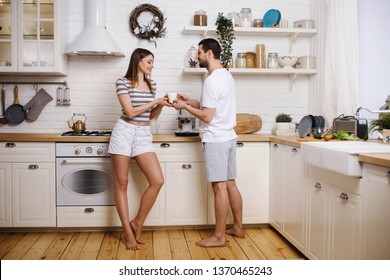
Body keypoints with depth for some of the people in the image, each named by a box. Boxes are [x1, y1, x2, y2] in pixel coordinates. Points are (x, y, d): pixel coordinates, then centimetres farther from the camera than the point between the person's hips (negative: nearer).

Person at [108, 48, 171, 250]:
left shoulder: (151, 85, 14)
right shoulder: (123, 82, -5)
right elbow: (130, 112, -13)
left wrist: (161, 105, 0)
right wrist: (155, 102, -10)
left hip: (144, 135, 5)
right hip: (124, 132, -5)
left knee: (157, 181, -7)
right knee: (121, 183, 0)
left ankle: (137, 223, 10)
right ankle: (128, 232, 9)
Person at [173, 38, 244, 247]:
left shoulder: (212, 80, -16)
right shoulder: (226, 75, 14)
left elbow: (207, 116, -19)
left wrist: (185, 107, -6)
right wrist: (190, 101, 16)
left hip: (215, 140, -10)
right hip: (228, 137, 10)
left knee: (220, 187, -5)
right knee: (230, 184, 15)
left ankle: (219, 237, 4)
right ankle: (237, 228, 25)